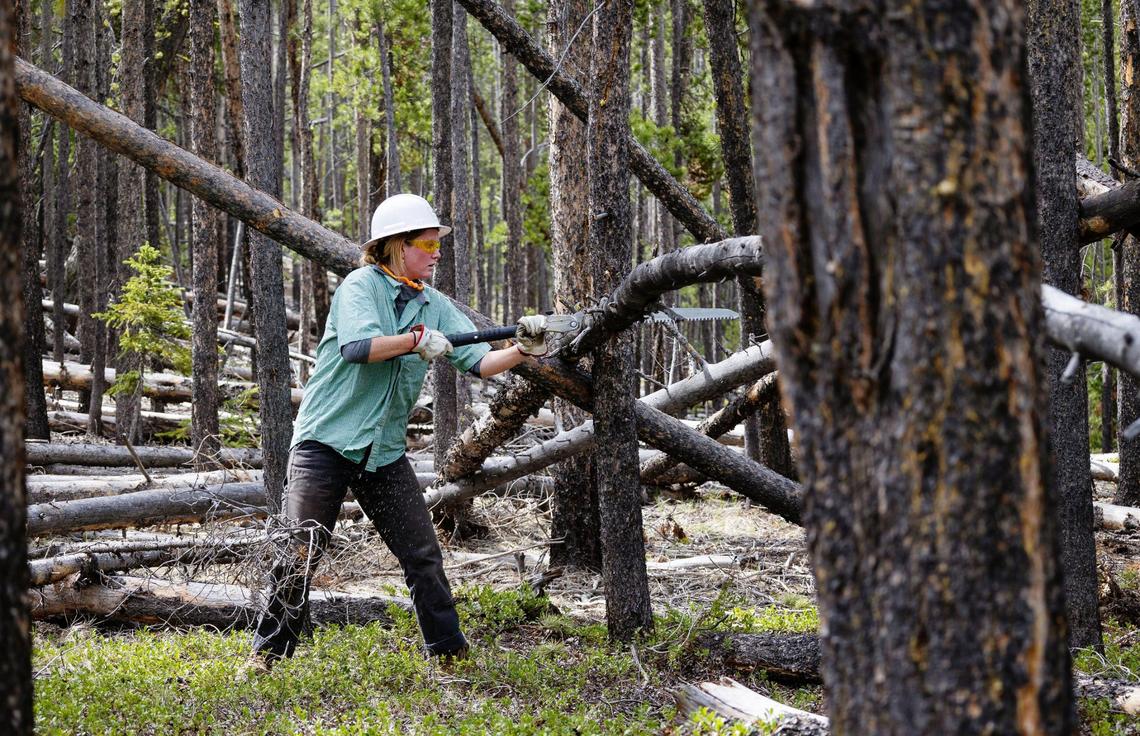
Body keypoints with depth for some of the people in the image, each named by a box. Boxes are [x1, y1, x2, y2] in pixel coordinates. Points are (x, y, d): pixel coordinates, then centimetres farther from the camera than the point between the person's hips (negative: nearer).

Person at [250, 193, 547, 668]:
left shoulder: (435, 306, 8)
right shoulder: (361, 286, -9)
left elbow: (478, 361, 0)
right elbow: (357, 346, -26)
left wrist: (522, 351, -16)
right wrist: (415, 340, -22)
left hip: (385, 451, 6)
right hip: (327, 439, -5)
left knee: (423, 556, 4)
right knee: (300, 553, -11)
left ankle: (449, 653, 14)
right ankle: (266, 654, 0)